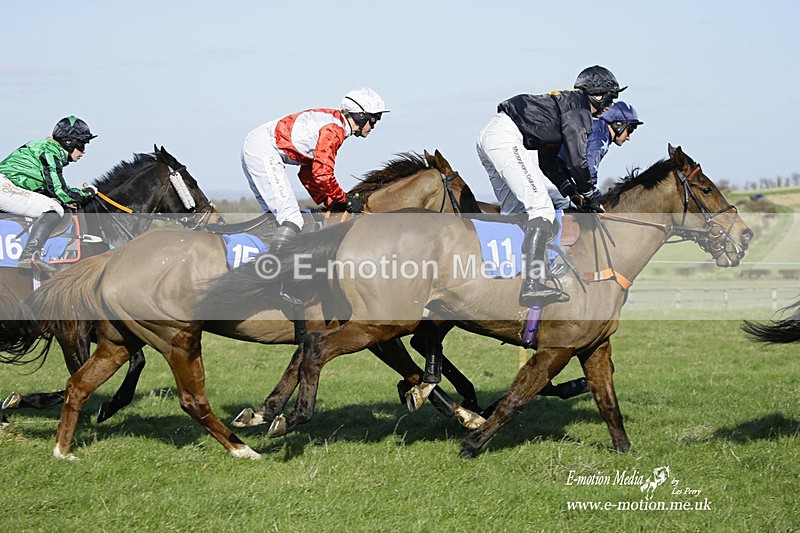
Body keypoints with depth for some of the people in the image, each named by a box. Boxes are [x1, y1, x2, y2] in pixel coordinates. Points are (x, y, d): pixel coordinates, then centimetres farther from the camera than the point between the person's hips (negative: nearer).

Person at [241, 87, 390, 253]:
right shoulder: (334, 129, -11)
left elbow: (307, 173, 22)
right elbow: (322, 174, -18)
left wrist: (329, 202, 14)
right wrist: (345, 200, -5)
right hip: (265, 152, -11)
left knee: (277, 214, 14)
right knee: (292, 220, -15)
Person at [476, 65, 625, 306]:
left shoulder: (563, 102, 28)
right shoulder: (578, 107, -1)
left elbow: (548, 162, 29)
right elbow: (577, 158, -10)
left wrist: (570, 190, 19)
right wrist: (590, 194, 3)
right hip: (506, 137, -11)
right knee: (541, 208, -17)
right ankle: (532, 285, -29)